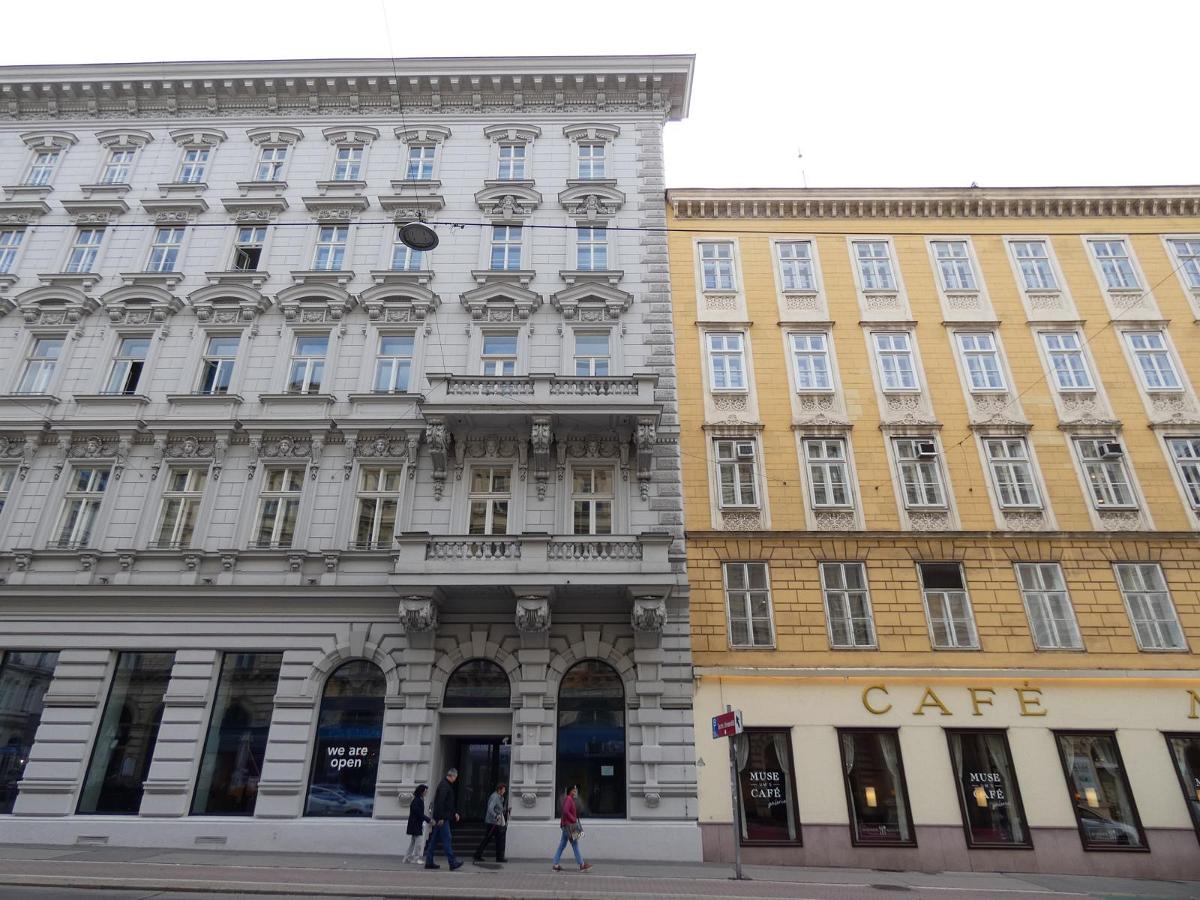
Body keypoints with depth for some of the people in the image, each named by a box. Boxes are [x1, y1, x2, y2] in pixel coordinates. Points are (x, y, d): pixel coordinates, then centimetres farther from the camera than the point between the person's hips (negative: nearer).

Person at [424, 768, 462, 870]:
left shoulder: (445, 784, 16)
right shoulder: (445, 785, -16)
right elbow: (440, 802, -23)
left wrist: (454, 813, 20)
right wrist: (441, 818, -23)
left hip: (440, 817, 10)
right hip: (442, 818, -10)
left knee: (434, 840, 12)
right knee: (447, 839, -7)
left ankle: (429, 862, 16)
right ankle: (452, 862, -5)